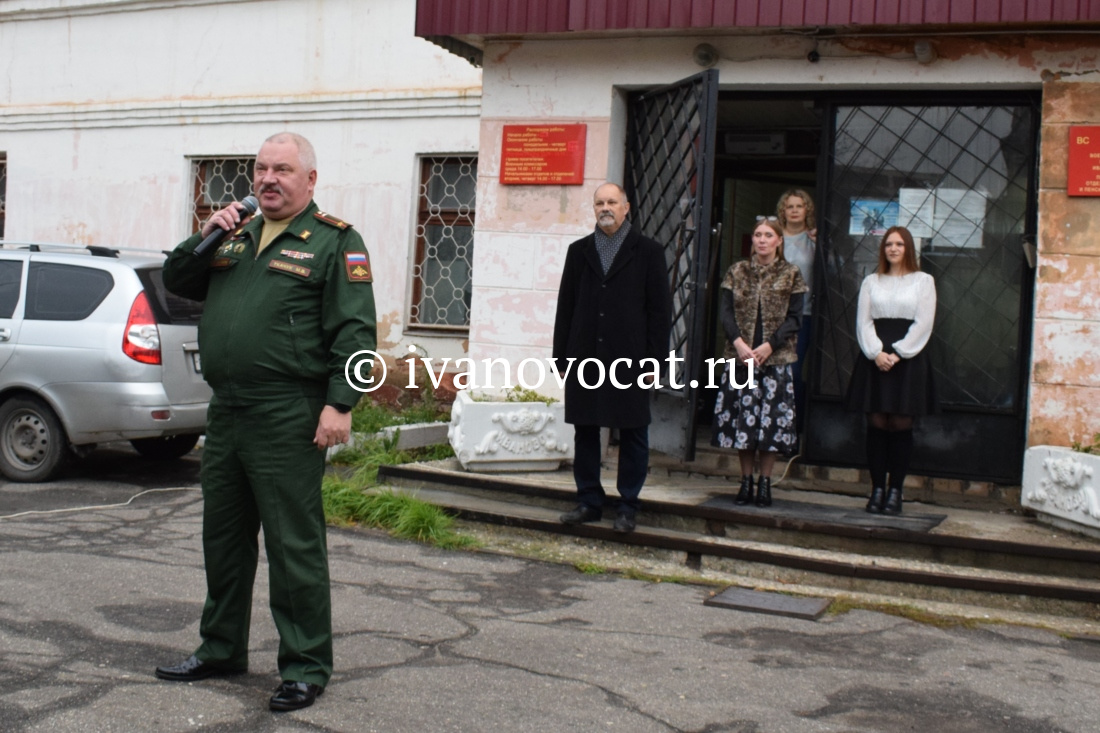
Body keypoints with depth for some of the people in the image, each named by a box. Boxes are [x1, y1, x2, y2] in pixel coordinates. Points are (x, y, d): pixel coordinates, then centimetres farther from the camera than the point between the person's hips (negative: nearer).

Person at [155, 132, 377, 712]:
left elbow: (354, 331, -11)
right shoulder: (238, 235, 17)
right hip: (225, 413, 8)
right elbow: (176, 282, 21)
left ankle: (305, 667, 9)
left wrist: (340, 405, -19)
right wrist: (205, 238, 3)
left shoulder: (334, 241, -4)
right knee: (223, 536, 17)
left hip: (288, 419, -7)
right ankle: (221, 648, 32)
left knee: (293, 544, -2)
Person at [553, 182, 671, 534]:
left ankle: (628, 507, 13)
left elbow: (659, 310, 0)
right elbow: (566, 306, 10)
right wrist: (562, 356, 4)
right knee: (585, 432, 8)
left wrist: (655, 360, -7)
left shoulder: (648, 252, 3)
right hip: (585, 357, 3)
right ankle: (589, 502, 19)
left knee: (633, 434, 3)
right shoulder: (579, 251, 12)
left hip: (630, 359, -3)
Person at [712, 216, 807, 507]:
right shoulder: (737, 272, 8)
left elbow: (794, 318, -1)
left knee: (772, 420, -1)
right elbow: (725, 312, 2)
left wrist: (768, 346, -13)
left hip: (776, 358, -1)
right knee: (741, 419, 3)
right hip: (739, 356, 1)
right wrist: (739, 343, -13)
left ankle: (765, 482, 9)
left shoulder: (791, 275, 4)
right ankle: (746, 480, 13)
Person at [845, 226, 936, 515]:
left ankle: (895, 491, 2)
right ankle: (877, 488, 5)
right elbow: (863, 322, 5)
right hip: (874, 359, 2)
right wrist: (877, 353, -10)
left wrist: (897, 354, -11)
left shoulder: (923, 281, 8)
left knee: (901, 424, -3)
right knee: (876, 423, -1)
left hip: (908, 358, -2)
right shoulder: (871, 281, 14)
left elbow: (923, 324, -1)